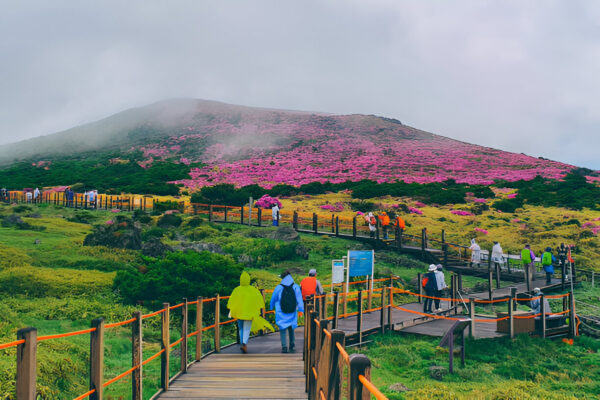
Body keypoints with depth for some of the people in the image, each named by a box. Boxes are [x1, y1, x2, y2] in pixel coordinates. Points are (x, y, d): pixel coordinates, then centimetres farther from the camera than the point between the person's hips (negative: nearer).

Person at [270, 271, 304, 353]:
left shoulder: (279, 287, -6)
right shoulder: (296, 287, -4)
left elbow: (273, 299, 6)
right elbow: (300, 300, -8)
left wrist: (272, 308, 21)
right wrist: (301, 309, -7)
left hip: (281, 313, -2)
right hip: (292, 313, 2)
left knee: (283, 329, 2)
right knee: (291, 329, 17)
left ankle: (284, 346, -10)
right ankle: (292, 346, 20)